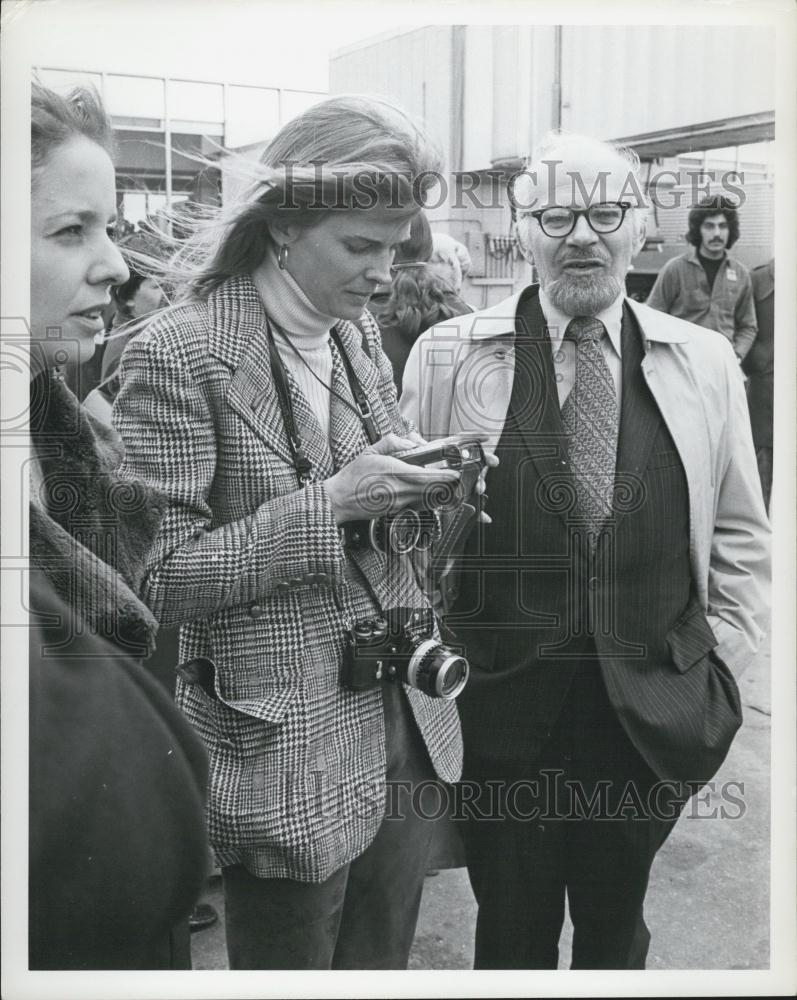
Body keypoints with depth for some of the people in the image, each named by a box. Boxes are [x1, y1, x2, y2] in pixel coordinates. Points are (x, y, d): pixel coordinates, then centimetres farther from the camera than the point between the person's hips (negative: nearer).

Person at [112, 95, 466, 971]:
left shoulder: (358, 331, 6)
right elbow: (157, 579, -16)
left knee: (382, 963, 21)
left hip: (406, 729, 7)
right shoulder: (178, 355, -16)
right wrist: (330, 504, -23)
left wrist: (418, 486, -5)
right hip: (287, 762, -6)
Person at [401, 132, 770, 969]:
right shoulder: (448, 354, -4)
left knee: (616, 928, 20)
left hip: (652, 709, 2)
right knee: (511, 930, 15)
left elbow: (739, 534, 9)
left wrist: (721, 656, 2)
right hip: (499, 703, -1)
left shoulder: (705, 362, 2)